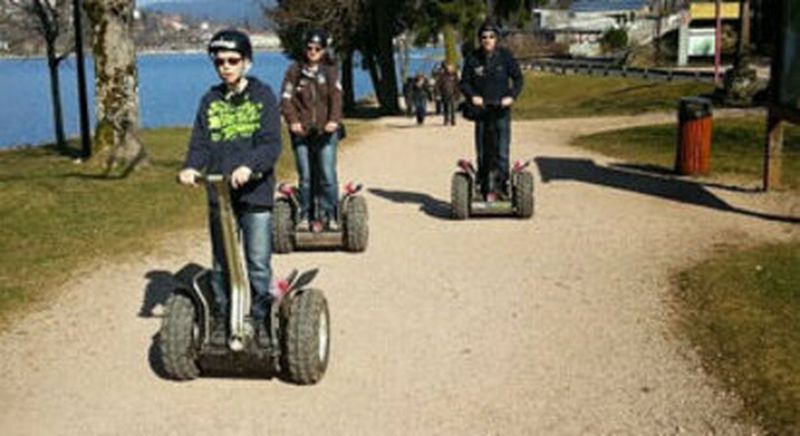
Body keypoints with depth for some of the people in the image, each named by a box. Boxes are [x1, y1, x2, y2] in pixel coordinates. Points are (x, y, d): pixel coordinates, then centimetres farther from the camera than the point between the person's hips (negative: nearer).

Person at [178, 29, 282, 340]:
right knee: (220, 264, 11)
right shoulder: (210, 101, 10)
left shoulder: (263, 96, 0)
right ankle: (222, 319, 23)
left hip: (255, 195, -3)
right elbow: (200, 143, 3)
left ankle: (260, 320, 12)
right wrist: (191, 167, -19)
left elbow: (271, 144, -11)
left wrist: (249, 166, -30)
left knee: (258, 263, -2)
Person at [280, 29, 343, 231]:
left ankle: (330, 216, 4)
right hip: (301, 132, 0)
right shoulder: (294, 70, 7)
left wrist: (334, 119, -19)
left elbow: (336, 97, -3)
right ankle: (305, 216, 14)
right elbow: (286, 98, 0)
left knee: (327, 175, -6)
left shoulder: (331, 71, 9)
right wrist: (292, 121, -16)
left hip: (326, 131, 0)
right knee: (305, 176, 4)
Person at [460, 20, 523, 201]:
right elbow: (464, 82, 7)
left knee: (501, 151, -7)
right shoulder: (473, 59, 0)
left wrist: (512, 96, -11)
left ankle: (501, 186, 0)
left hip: (501, 110, -1)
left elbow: (518, 78, 5)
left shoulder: (505, 56, -1)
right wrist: (472, 96, -12)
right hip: (481, 110, 1)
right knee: (483, 152, 4)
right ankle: (486, 188, 11)